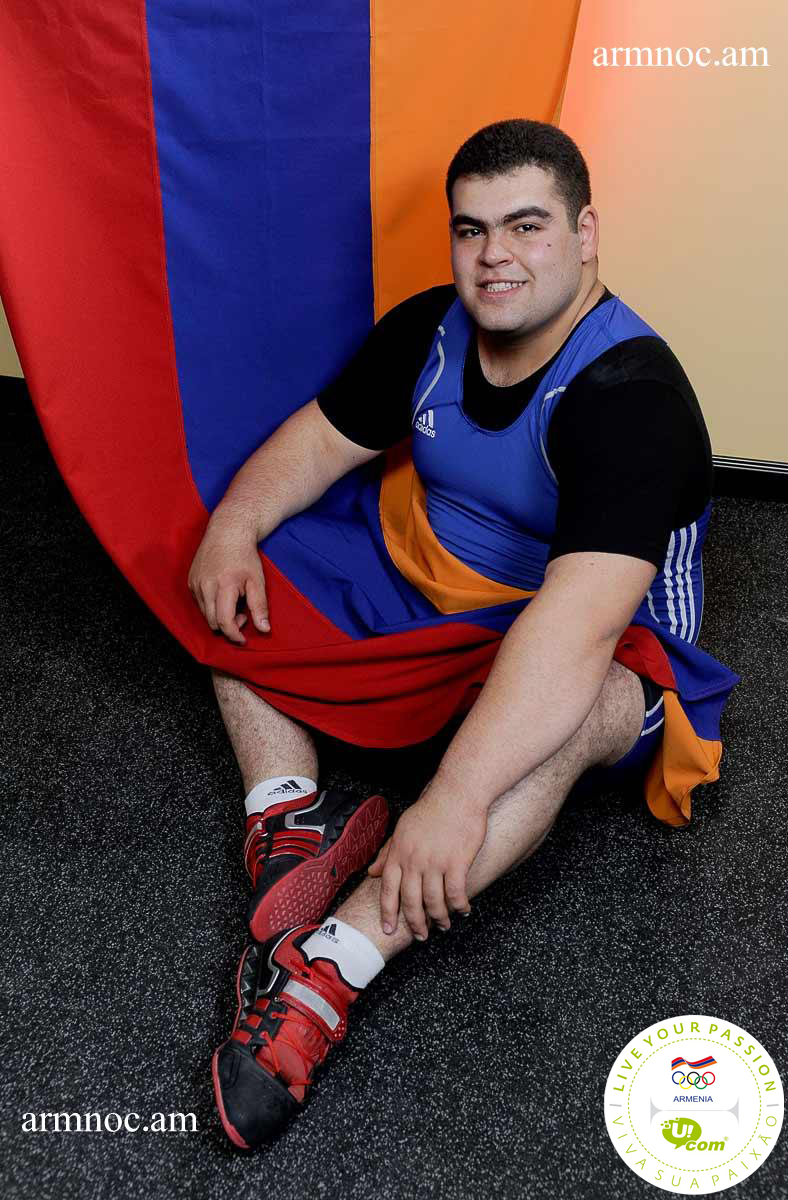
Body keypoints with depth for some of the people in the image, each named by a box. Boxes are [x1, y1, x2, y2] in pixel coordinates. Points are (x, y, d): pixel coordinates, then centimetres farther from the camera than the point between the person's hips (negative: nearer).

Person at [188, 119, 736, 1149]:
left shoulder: (630, 394, -26)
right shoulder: (430, 329, -2)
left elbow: (577, 623, -39)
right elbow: (320, 437, 4)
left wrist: (456, 798, -48)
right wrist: (234, 526, -17)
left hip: (585, 643, -6)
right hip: (418, 573, 7)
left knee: (567, 711, -42)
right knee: (239, 568, 0)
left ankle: (330, 965, -39)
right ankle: (289, 812, -16)